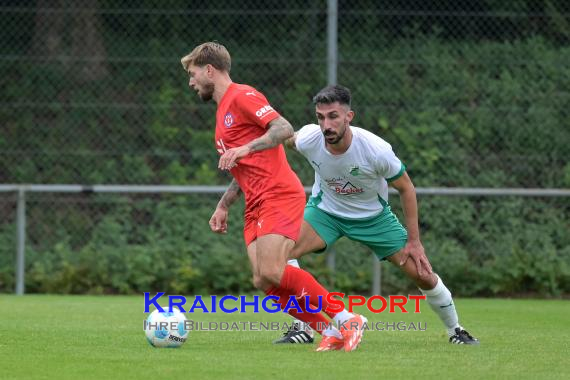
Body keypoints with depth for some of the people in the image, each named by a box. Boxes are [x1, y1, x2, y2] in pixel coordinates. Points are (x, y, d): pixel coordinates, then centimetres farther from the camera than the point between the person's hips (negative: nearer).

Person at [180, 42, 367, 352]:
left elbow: (284, 129, -18)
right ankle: (331, 332, -3)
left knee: (272, 273, -23)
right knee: (264, 283, -8)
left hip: (279, 195, -9)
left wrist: (245, 148, -26)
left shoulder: (242, 96, -4)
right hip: (256, 206, 9)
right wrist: (223, 206, 25)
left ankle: (346, 320, -13)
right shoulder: (223, 110, 26)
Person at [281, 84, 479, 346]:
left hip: (373, 216, -1)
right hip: (325, 211, 1)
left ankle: (455, 331, 22)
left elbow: (406, 188, -14)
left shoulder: (376, 150, -31)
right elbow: (288, 139, 1)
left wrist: (414, 241, -12)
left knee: (423, 274, -5)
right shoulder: (307, 139, -27)